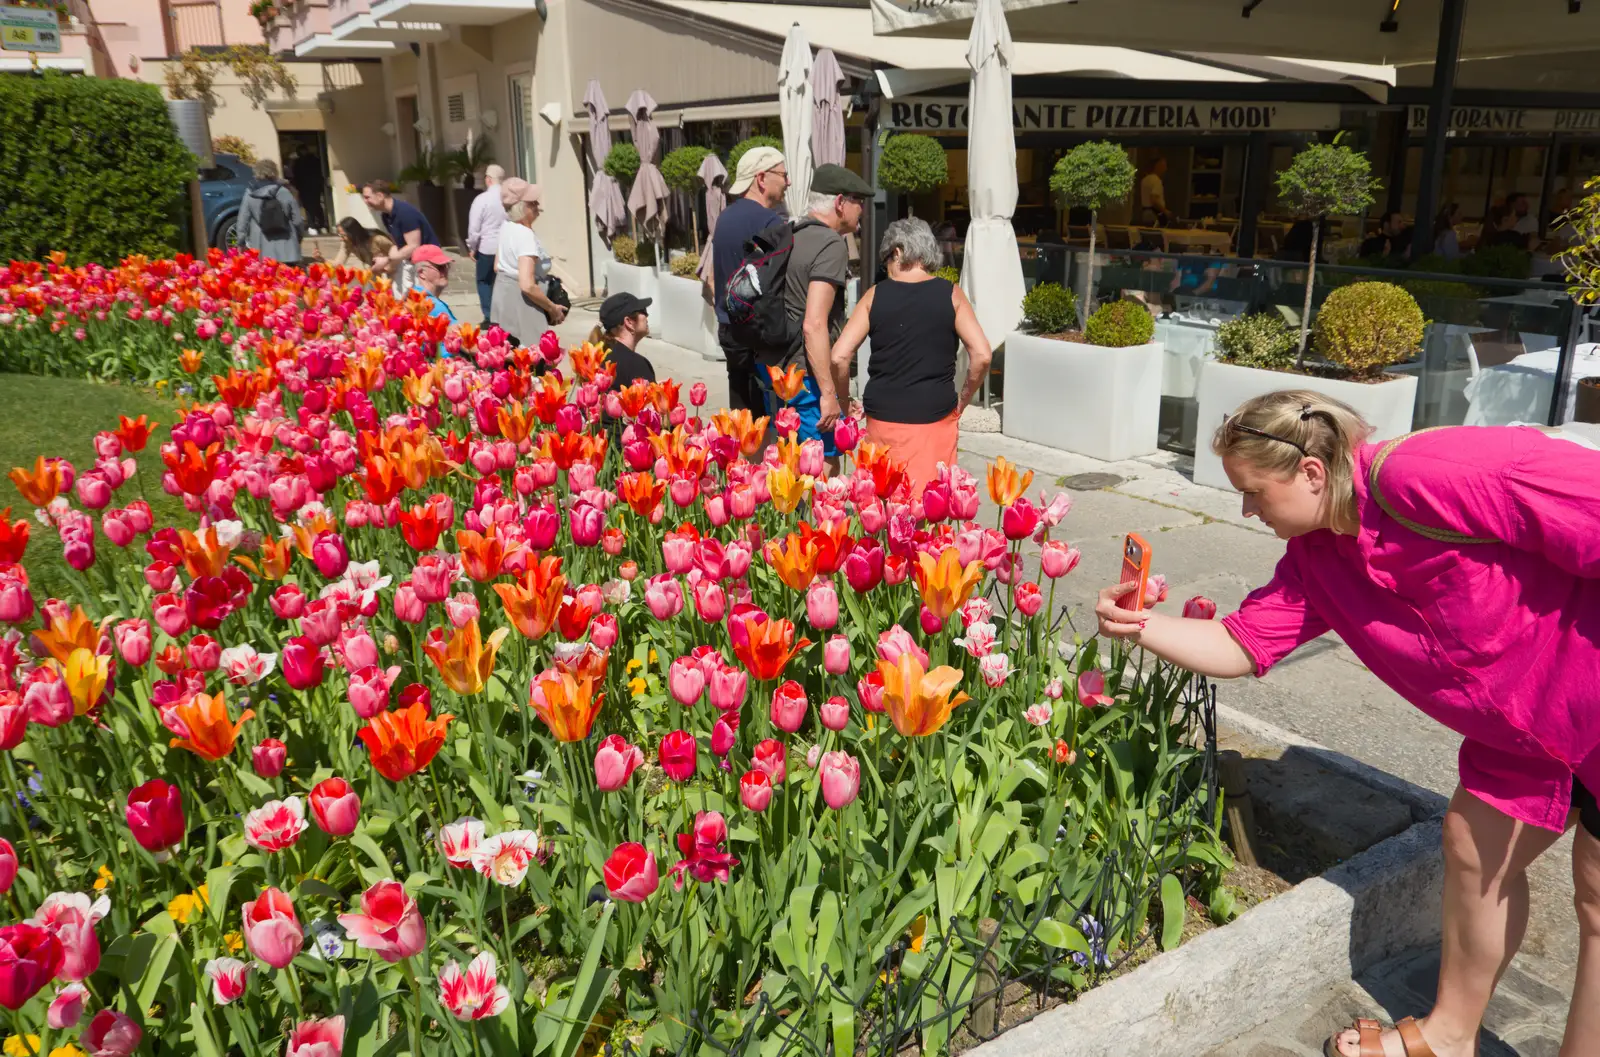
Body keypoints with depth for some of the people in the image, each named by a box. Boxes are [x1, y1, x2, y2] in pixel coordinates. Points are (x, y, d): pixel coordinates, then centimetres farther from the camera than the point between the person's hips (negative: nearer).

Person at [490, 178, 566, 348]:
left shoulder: (506, 227, 5)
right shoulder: (525, 235, -23)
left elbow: (497, 267, 17)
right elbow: (527, 286, -29)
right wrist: (552, 308, -17)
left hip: (503, 293, 10)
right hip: (521, 302, -10)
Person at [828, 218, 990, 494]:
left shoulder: (875, 296, 1)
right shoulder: (950, 294, -1)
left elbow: (839, 357, -5)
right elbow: (981, 355, -7)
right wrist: (962, 402, 6)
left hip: (883, 416, 1)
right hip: (936, 417, -1)